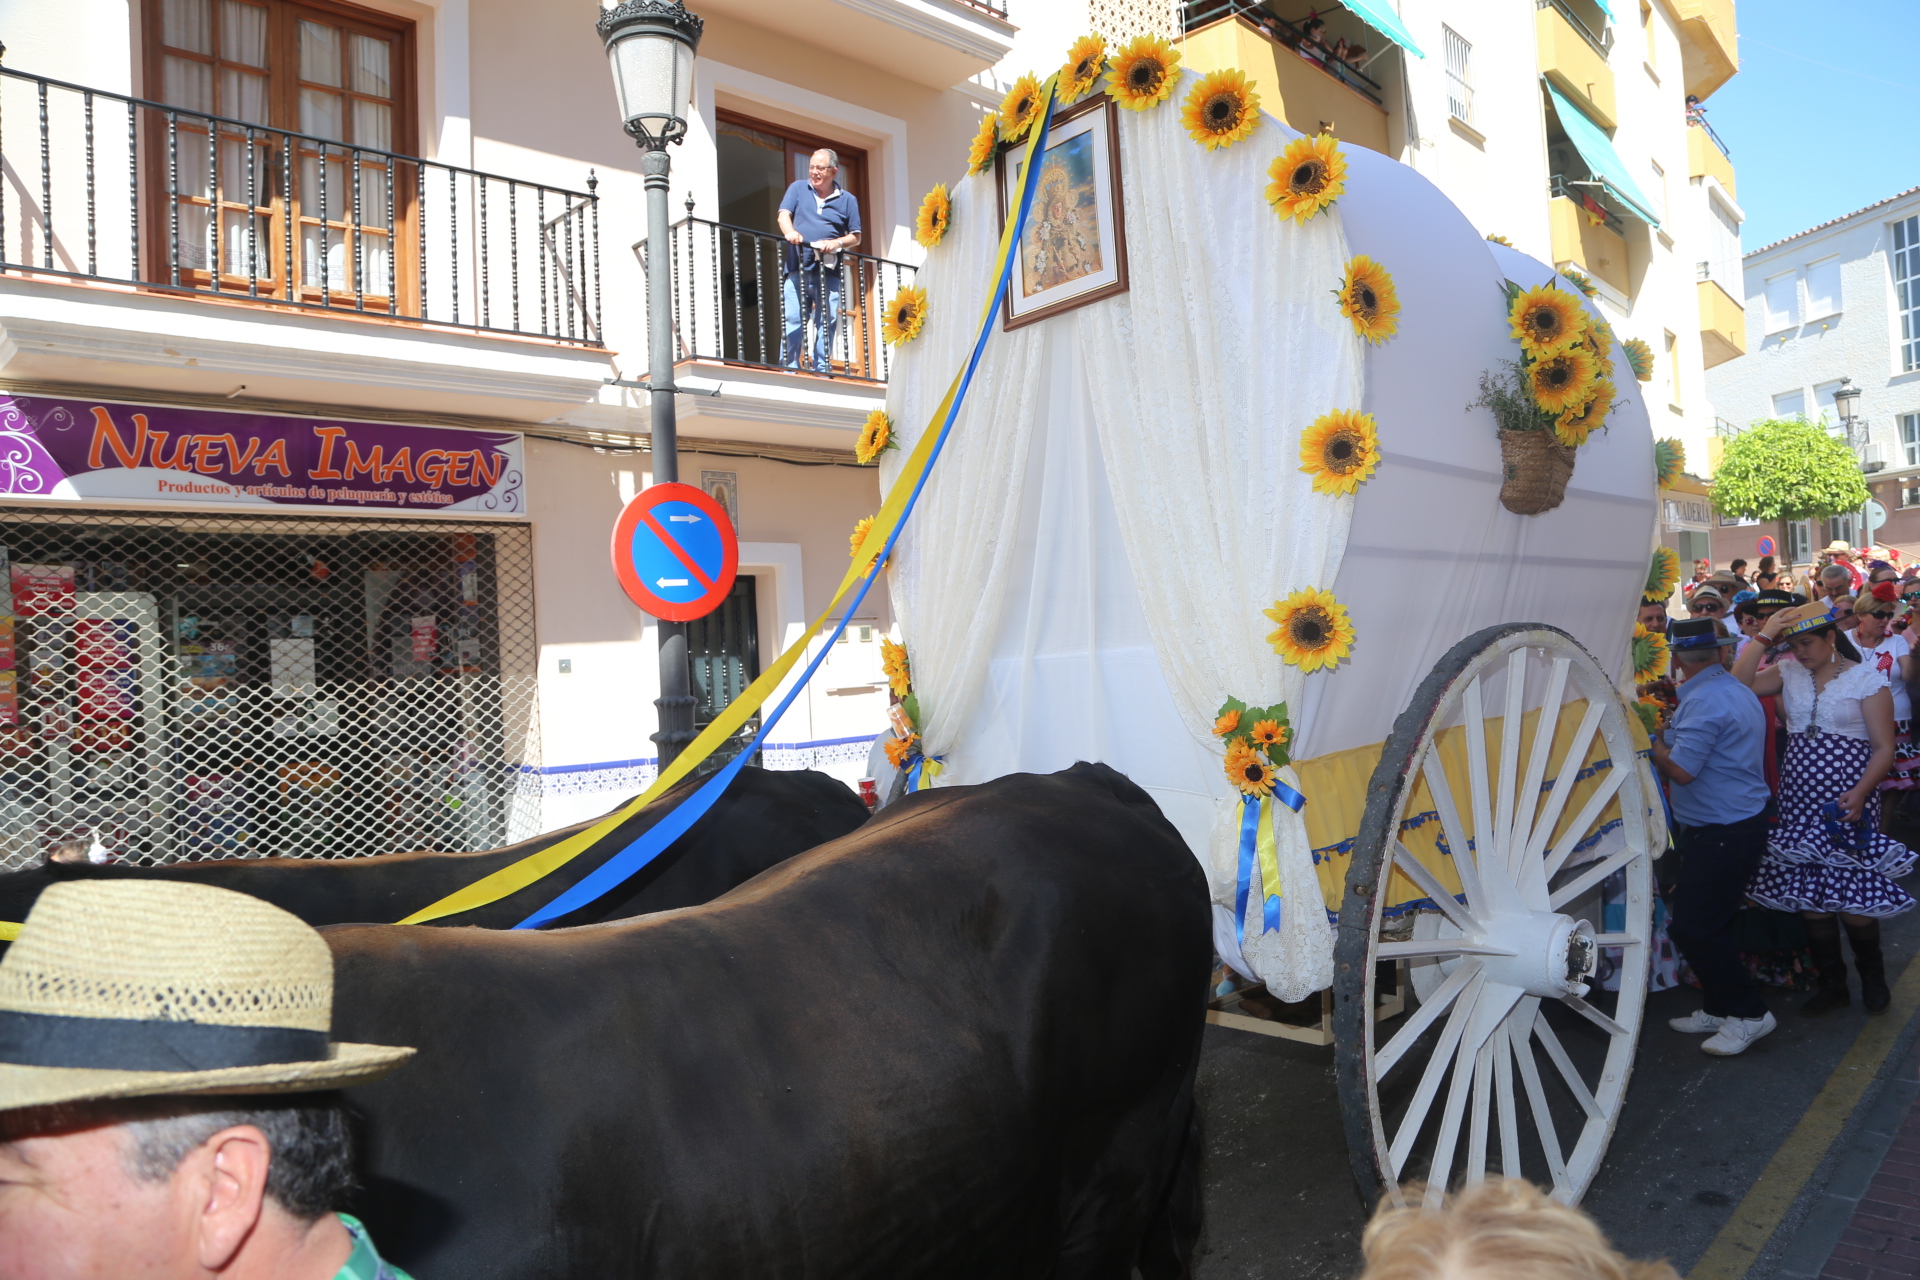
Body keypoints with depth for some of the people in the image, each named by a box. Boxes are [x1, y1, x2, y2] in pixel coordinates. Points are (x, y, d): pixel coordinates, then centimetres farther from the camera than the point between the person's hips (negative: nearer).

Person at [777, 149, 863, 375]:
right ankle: (789, 369, -4)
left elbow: (855, 237, 10)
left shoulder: (847, 199, 12)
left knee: (827, 322, -1)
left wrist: (836, 243, -10)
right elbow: (784, 214, 2)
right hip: (797, 270, 0)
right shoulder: (798, 188, 13)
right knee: (792, 320, -7)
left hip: (828, 272, 0)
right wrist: (789, 232, -21)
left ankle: (822, 371, 5)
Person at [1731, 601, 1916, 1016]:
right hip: (1799, 801, 4)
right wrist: (1764, 635, -10)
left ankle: (1873, 977, 24)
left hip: (1846, 800, -4)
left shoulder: (1867, 680, -4)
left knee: (1853, 893, -2)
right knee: (1807, 891, 7)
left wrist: (1859, 792, -21)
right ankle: (1832, 984, 22)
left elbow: (1883, 748, -6)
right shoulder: (1789, 674, 7)